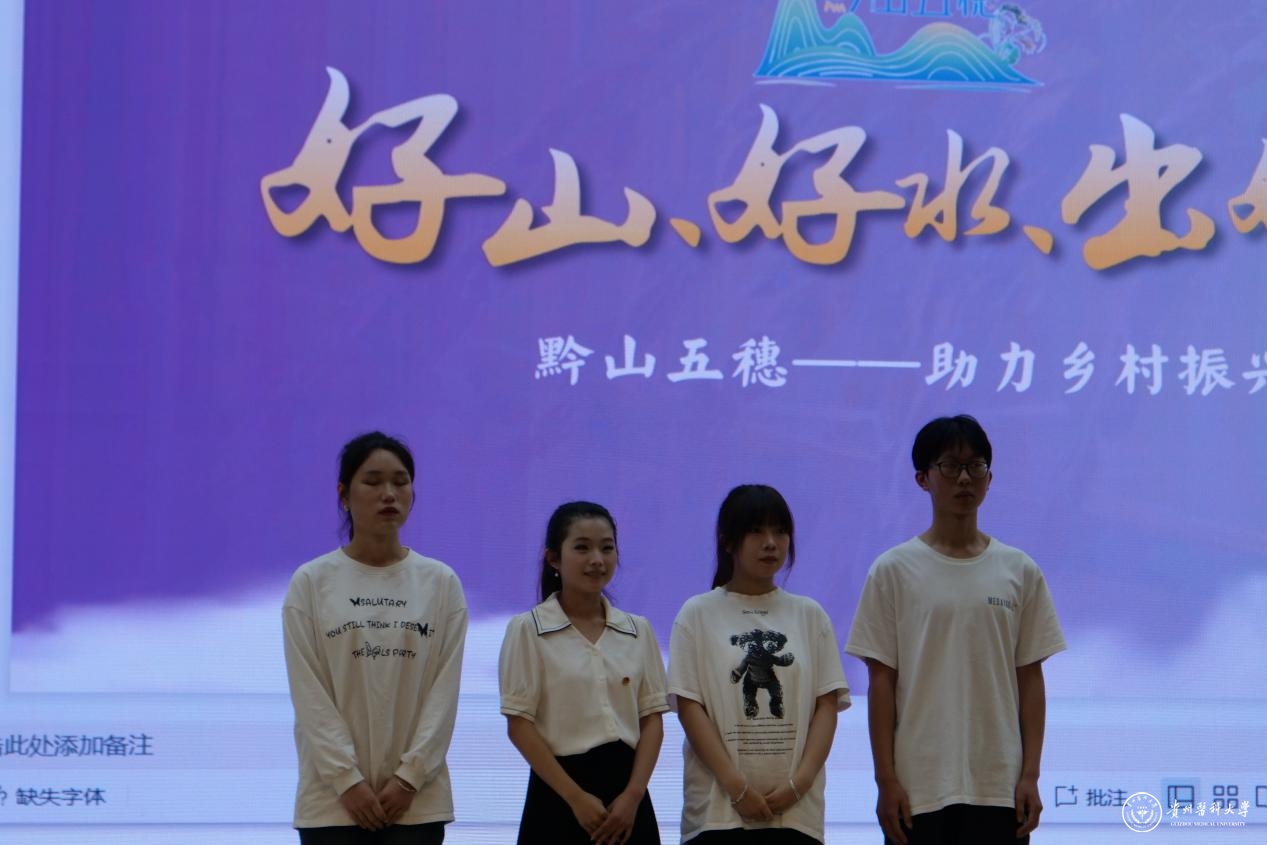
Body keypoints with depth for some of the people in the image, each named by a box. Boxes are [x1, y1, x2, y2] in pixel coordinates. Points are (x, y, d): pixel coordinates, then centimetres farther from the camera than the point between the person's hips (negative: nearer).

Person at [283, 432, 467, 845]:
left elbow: (445, 690, 1)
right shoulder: (311, 583, 1)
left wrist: (410, 776, -9)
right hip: (335, 796, -1)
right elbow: (310, 694, -4)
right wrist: (347, 779, -12)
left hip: (417, 798, 1)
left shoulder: (441, 583, 6)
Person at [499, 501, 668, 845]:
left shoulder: (638, 630, 10)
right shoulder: (528, 629, -1)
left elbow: (652, 719, 7)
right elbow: (520, 725, -6)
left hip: (627, 788, 3)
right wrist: (576, 797, -12)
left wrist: (633, 795, -7)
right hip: (559, 792, -3)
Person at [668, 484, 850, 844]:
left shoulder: (809, 615, 12)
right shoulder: (699, 615, 5)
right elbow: (689, 706, -3)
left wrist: (800, 781, -9)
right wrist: (735, 785, -13)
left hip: (797, 808, 2)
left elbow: (827, 704, 6)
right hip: (718, 808, -2)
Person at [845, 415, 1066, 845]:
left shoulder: (1019, 571, 7)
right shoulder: (894, 571, 1)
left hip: (998, 785, 2)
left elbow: (1029, 678, 7)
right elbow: (882, 681, 0)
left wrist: (1030, 775, 1)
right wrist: (886, 779, -6)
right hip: (919, 787, -2)